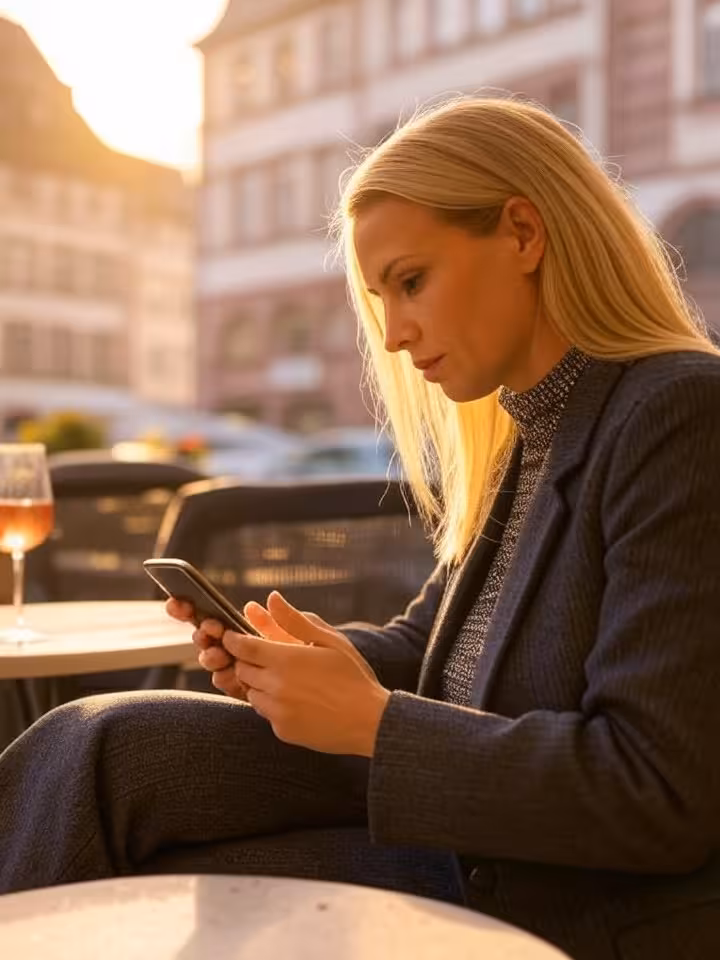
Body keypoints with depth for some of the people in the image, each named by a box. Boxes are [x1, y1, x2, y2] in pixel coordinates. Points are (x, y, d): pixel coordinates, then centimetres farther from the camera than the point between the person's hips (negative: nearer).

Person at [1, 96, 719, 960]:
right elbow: (427, 645, 15)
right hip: (468, 829, 7)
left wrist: (370, 720, -19)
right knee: (98, 748, -5)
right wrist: (326, 659, -7)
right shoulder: (520, 435, 9)